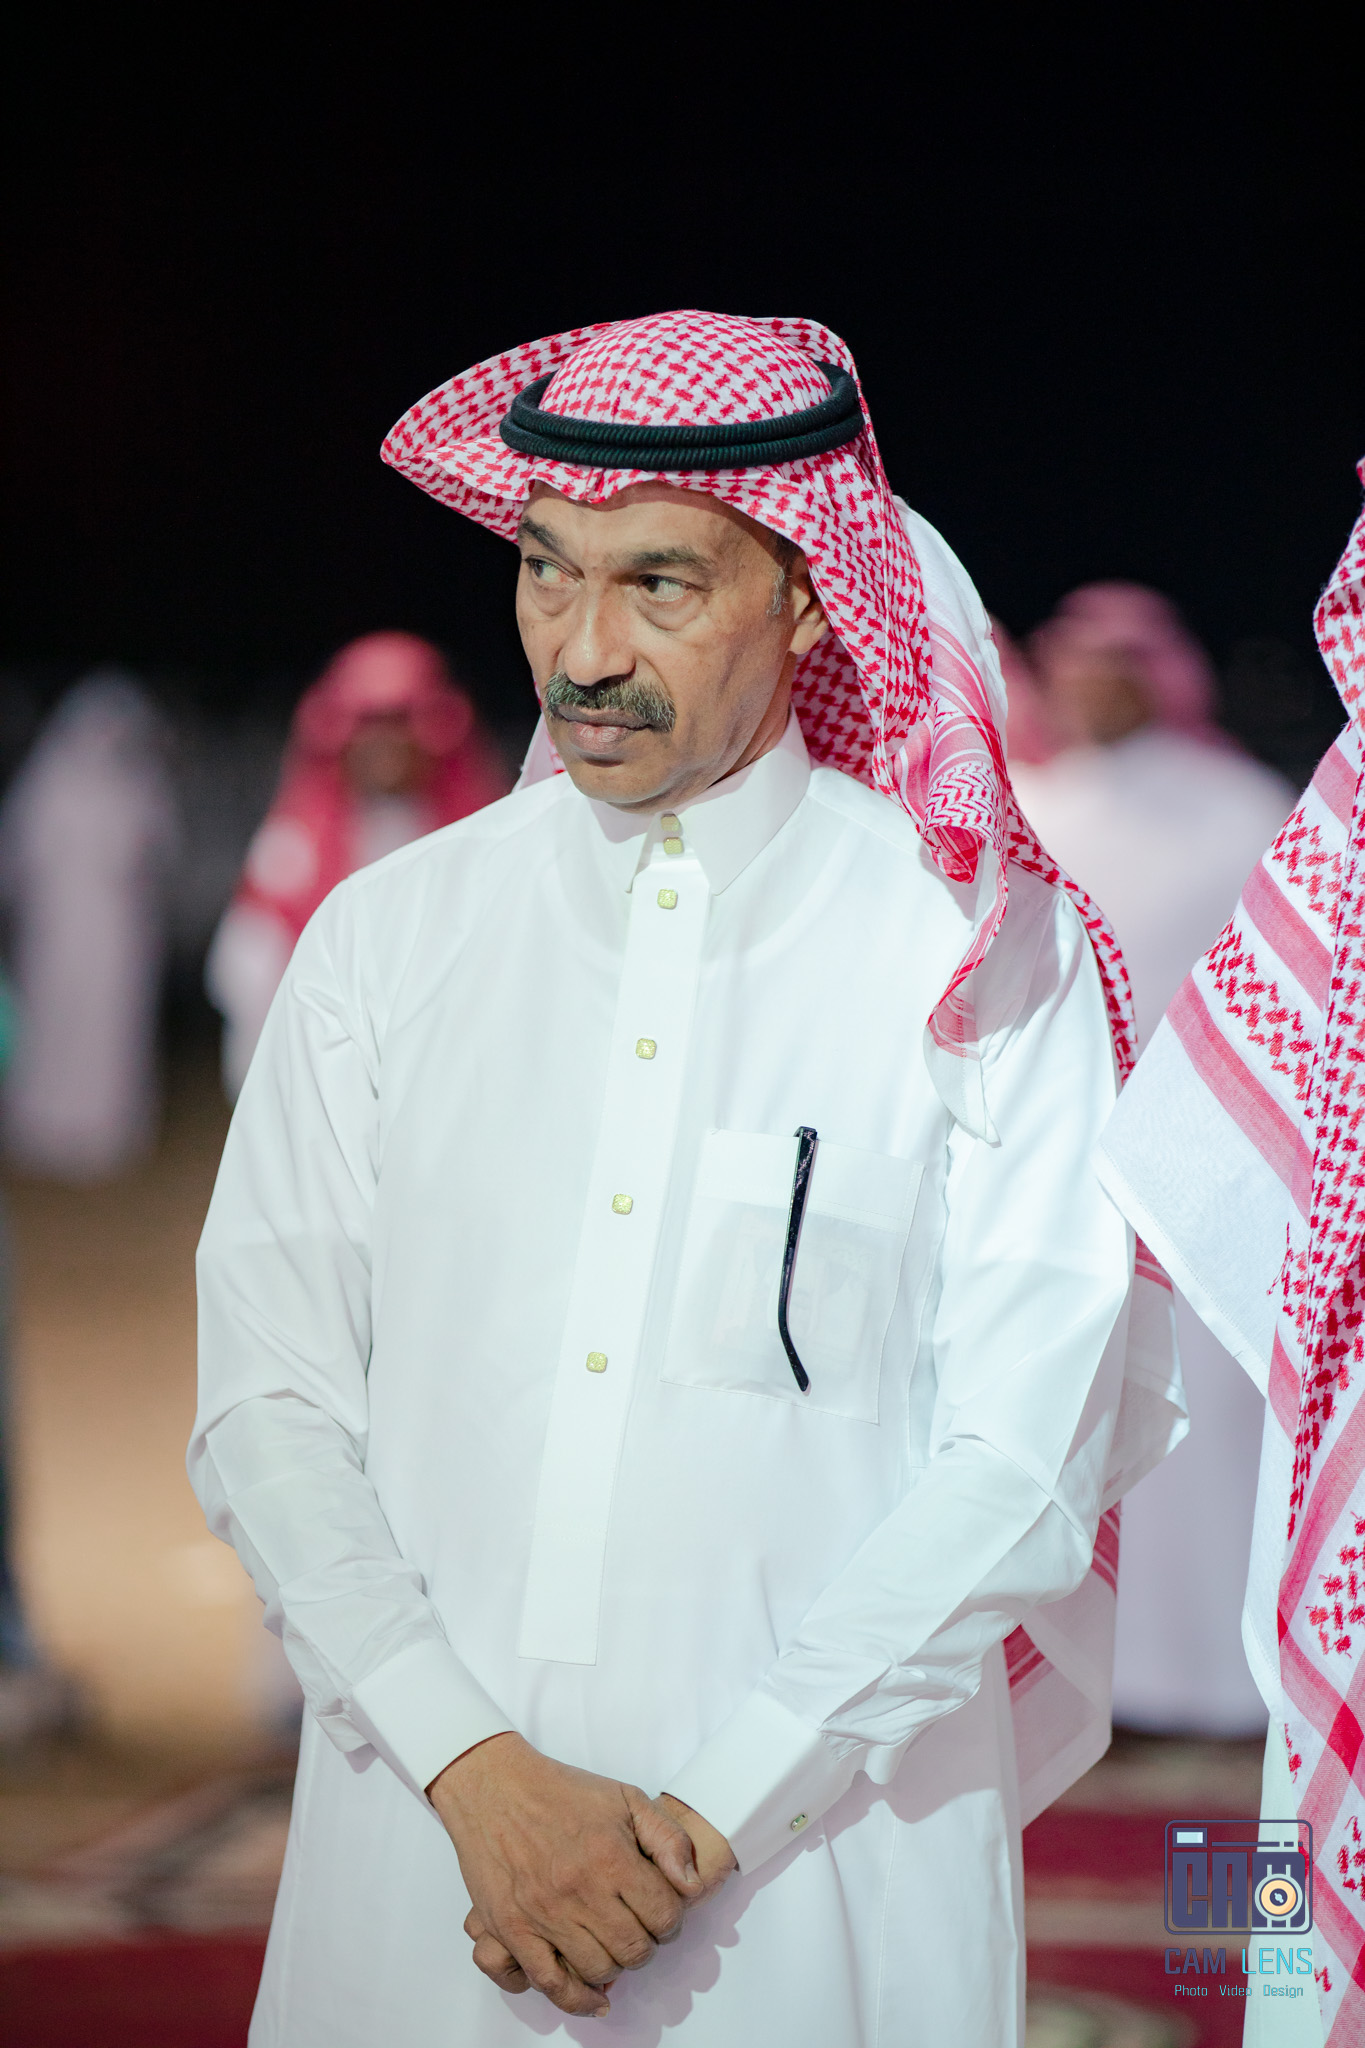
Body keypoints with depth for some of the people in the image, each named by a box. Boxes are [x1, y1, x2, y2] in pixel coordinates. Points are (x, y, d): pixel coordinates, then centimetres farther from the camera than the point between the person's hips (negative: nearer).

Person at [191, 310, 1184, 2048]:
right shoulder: (386, 939, 5)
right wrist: (480, 1771, -13)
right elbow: (267, 1403, 0)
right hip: (421, 1859, 2)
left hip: (817, 1881, -2)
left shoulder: (987, 955, -2)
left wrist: (703, 1819, -12)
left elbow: (1020, 1458, -7)